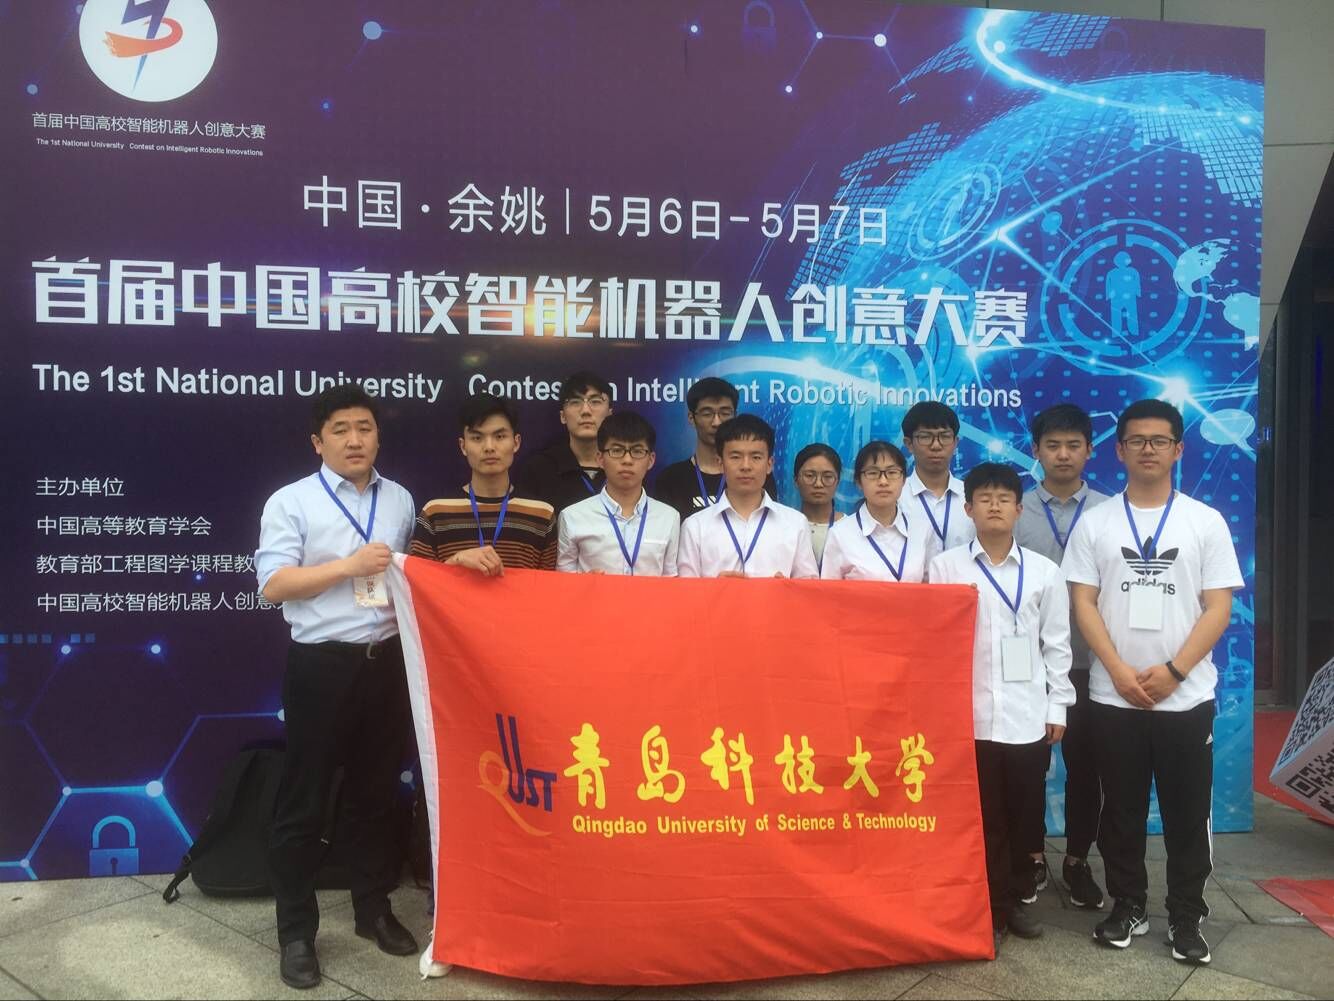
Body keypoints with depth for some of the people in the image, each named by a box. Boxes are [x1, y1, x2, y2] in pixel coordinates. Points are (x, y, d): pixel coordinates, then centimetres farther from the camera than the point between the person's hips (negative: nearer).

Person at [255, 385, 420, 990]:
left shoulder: (400, 500, 9)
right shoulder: (291, 502, -5)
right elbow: (273, 584, -12)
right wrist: (350, 565, -18)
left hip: (387, 662, 4)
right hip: (321, 666, -4)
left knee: (376, 793, 16)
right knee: (304, 802, 5)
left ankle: (374, 910, 32)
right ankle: (296, 932, 19)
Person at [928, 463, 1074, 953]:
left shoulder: (1044, 571, 5)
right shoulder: (945, 566, 0)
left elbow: (1057, 644, 8)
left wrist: (1057, 708, 5)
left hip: (1028, 716, 2)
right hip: (968, 715, -1)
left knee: (1026, 813, 9)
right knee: (983, 815, 4)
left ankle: (1016, 899, 28)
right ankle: (994, 908, 17)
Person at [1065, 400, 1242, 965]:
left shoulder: (1207, 522, 2)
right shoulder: (1095, 523, 3)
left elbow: (1219, 607, -2)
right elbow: (1083, 603, -1)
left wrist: (1173, 670, -13)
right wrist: (1120, 671, -12)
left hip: (1186, 696, 0)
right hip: (1113, 696, 1)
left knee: (1187, 814, 7)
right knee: (1121, 811, 10)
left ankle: (1186, 917, 22)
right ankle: (1127, 907, 25)